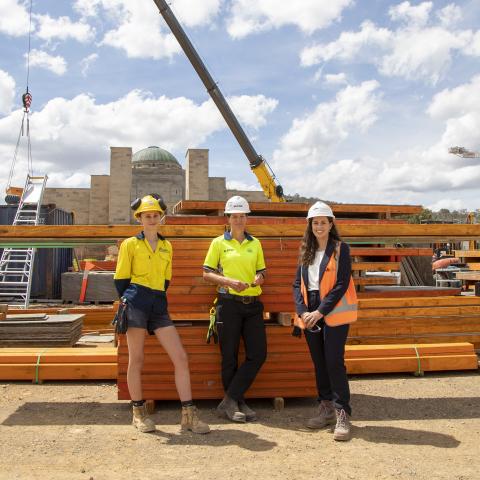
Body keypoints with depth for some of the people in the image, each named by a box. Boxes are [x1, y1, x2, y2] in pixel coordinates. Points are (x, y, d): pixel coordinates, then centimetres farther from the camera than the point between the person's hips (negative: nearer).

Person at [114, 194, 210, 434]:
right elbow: (120, 279, 2)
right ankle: (138, 413, 21)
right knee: (136, 359, 4)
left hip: (159, 305, 4)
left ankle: (188, 415, 3)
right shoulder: (130, 244, 2)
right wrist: (128, 304, 2)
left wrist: (157, 300, 12)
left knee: (181, 357, -3)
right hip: (136, 303, -4)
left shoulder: (167, 246, 14)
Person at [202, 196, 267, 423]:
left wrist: (259, 278, -6)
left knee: (258, 354, 0)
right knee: (229, 357, 2)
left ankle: (229, 401, 10)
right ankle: (237, 403, 19)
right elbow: (207, 273, 0)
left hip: (253, 304, 4)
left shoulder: (255, 243, 12)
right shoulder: (219, 243, 2)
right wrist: (229, 281, -15)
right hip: (229, 303, -4)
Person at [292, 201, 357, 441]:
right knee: (319, 362, 11)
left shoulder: (340, 249, -2)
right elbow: (297, 284, 8)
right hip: (309, 313, 5)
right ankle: (326, 408, 24)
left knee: (334, 361, -6)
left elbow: (341, 285, -10)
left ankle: (342, 414, 5)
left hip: (333, 312, -5)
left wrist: (320, 312, -16)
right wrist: (303, 312, -7)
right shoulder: (305, 251, 12)